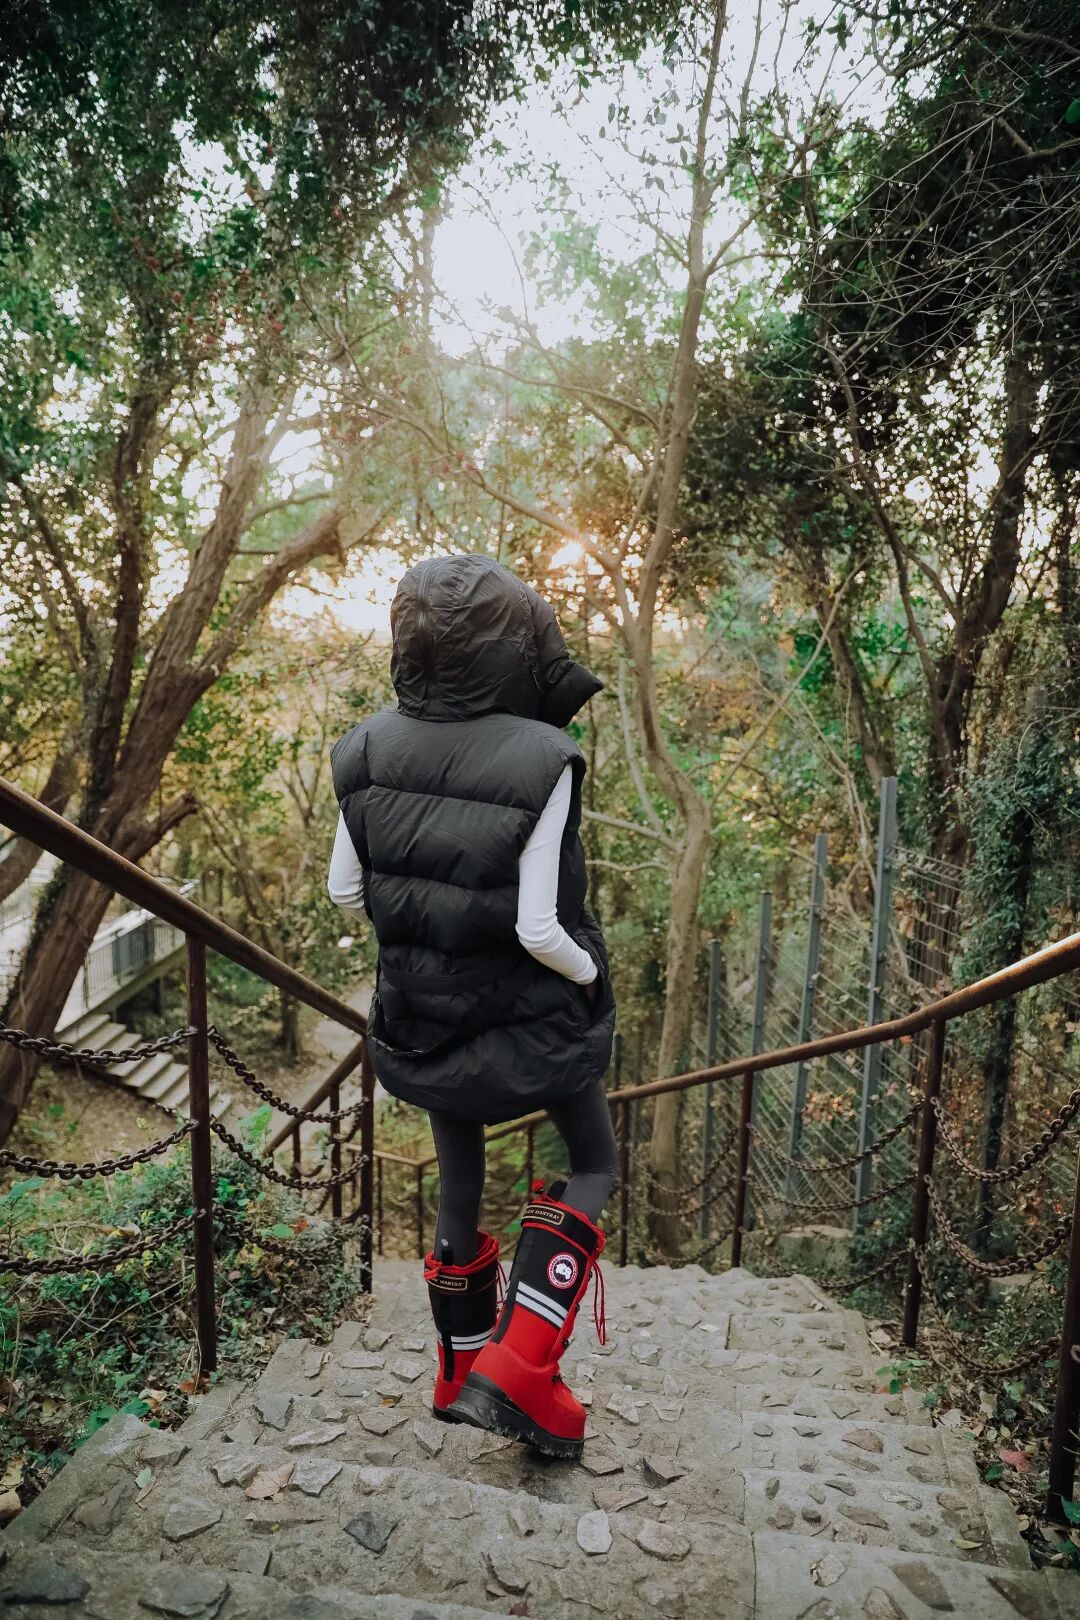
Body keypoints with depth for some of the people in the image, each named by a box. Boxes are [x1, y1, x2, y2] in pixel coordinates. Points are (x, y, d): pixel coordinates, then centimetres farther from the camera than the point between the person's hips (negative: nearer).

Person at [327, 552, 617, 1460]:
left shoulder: (369, 750, -9)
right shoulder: (539, 763, -24)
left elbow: (346, 890, -1)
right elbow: (540, 929, -24)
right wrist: (590, 976, -5)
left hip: (420, 1016, 5)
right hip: (532, 1020, -4)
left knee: (459, 1182, 25)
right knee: (594, 1166, 21)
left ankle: (463, 1368, 42)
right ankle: (520, 1371, 12)